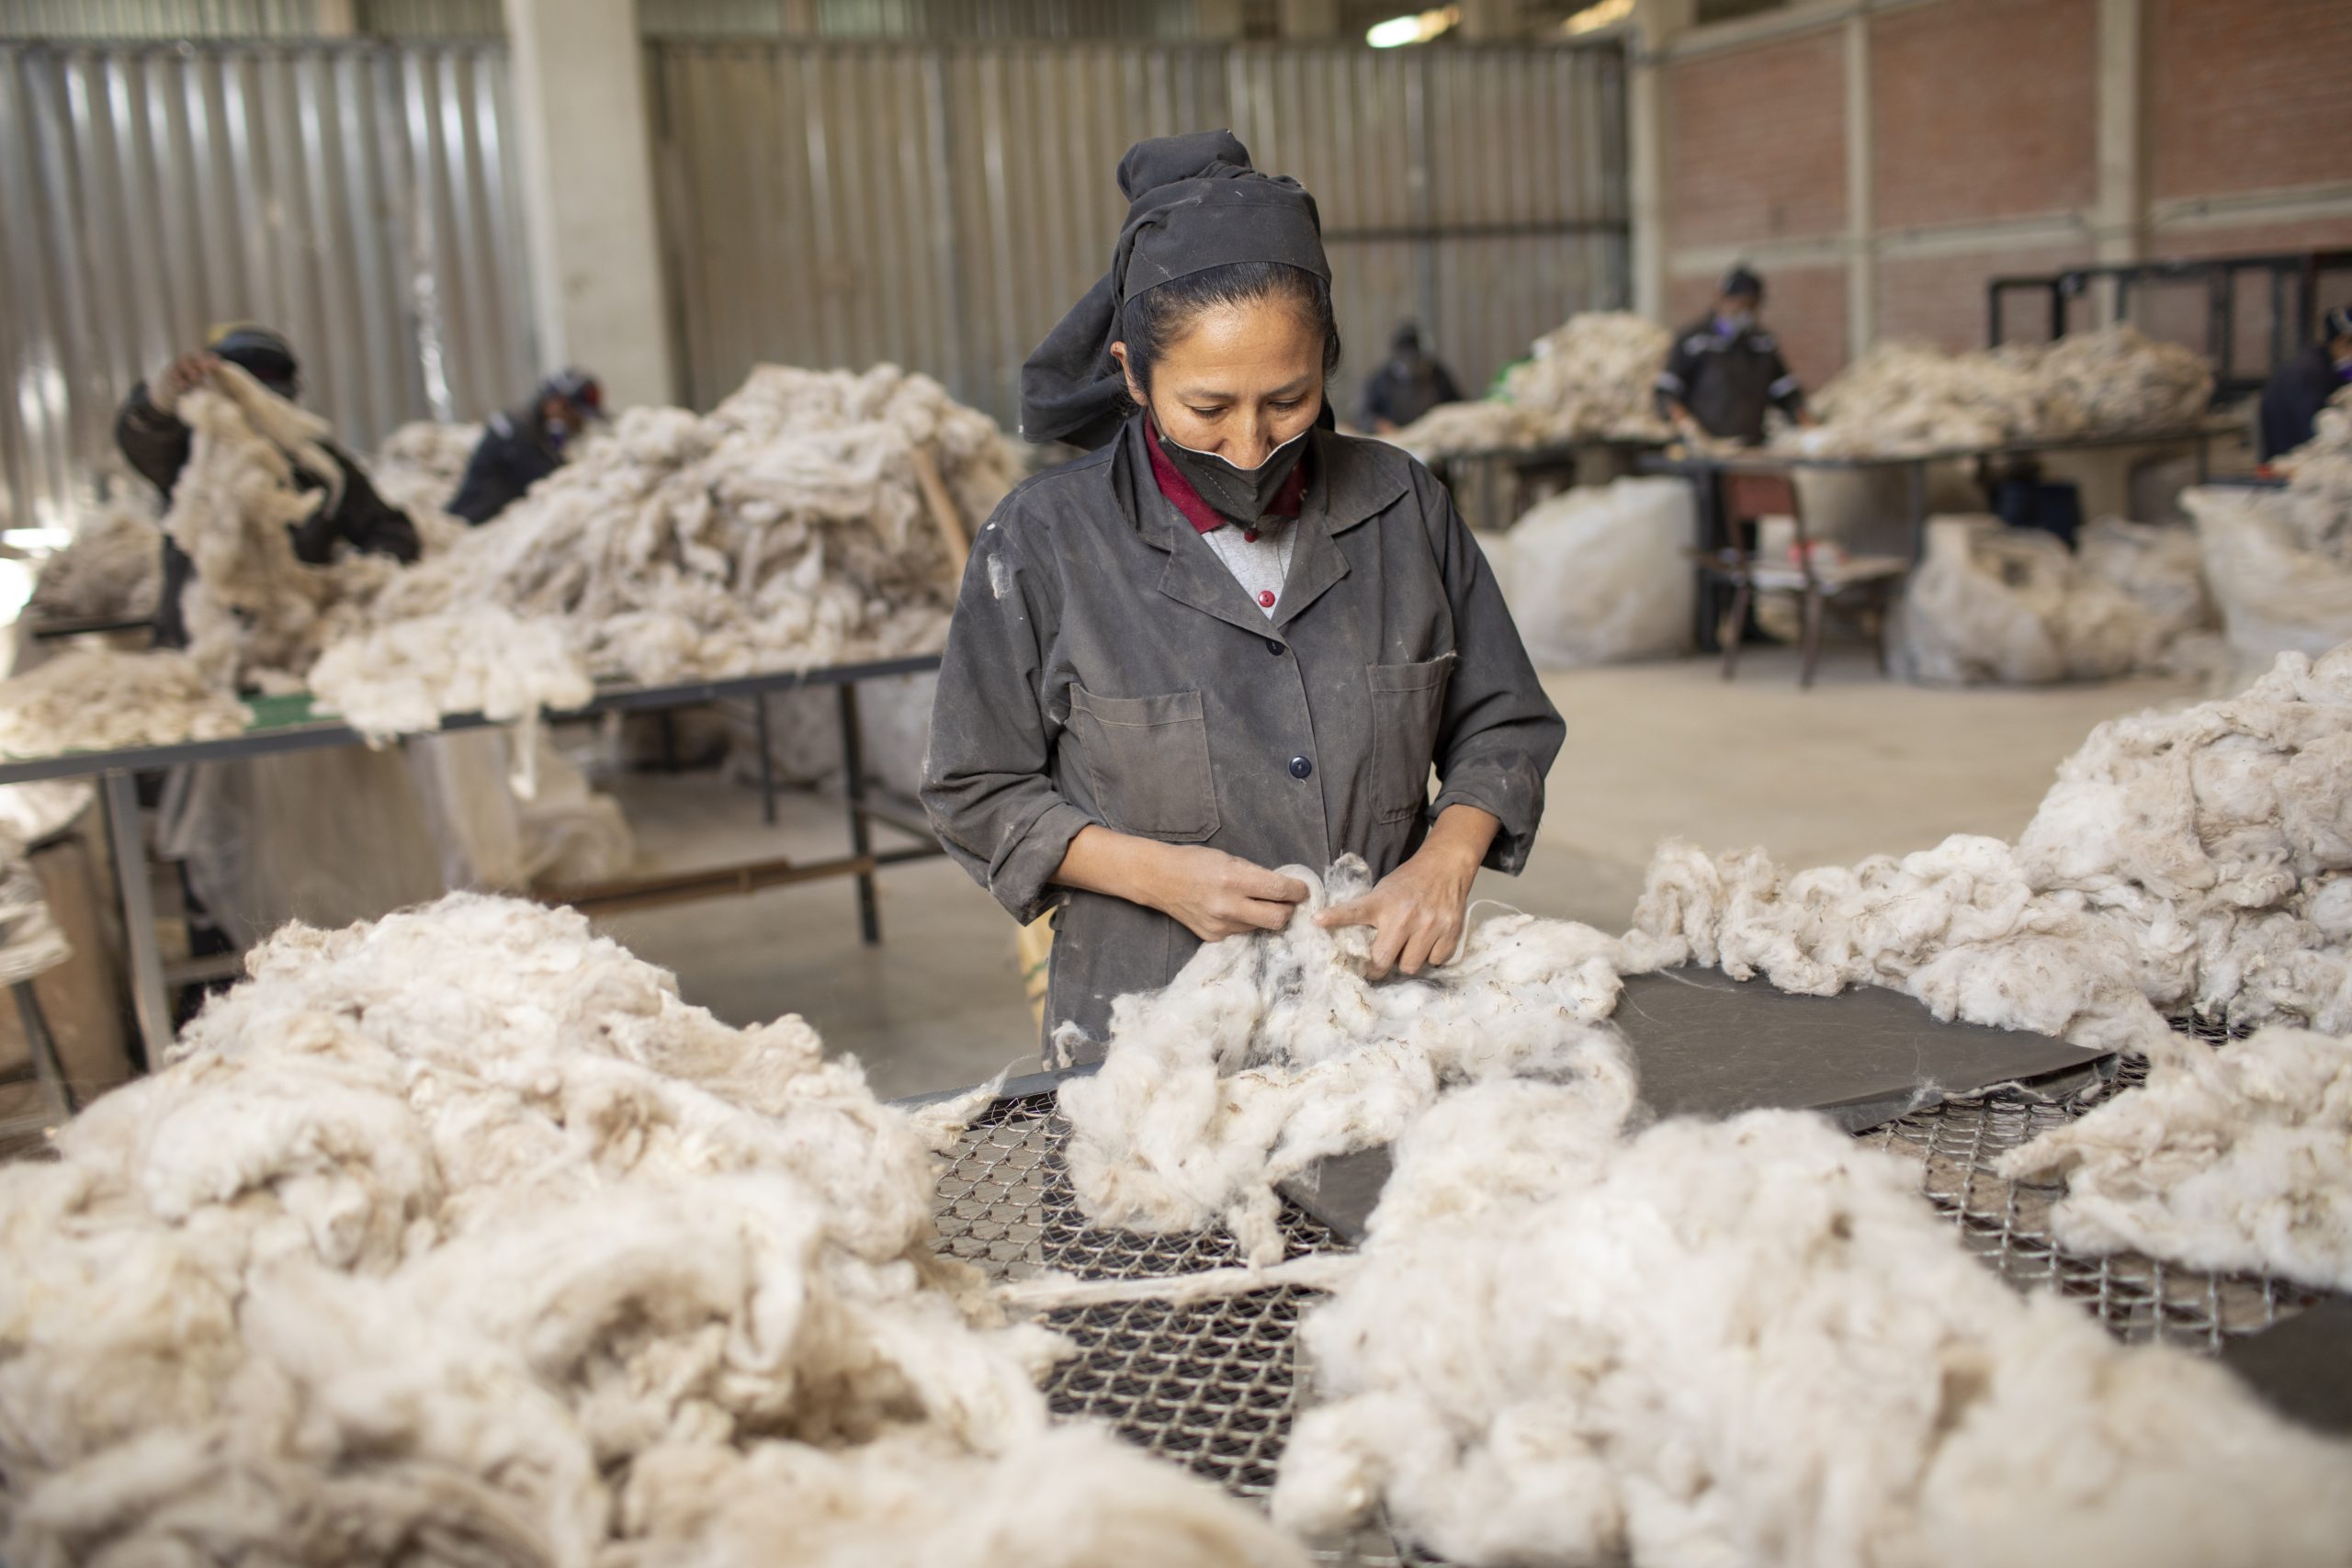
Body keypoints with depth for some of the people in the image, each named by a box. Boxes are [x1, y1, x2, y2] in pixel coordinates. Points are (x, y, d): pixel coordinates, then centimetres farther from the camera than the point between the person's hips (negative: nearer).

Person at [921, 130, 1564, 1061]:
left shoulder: (1400, 505, 4)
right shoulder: (1045, 543, -3)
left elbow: (1502, 728, 14)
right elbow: (976, 795, 3)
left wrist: (1444, 863, -5)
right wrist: (1156, 873, -10)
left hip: (1385, 1007, 2)